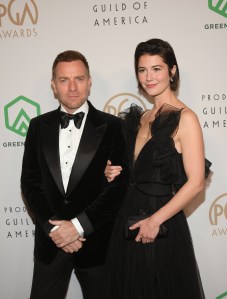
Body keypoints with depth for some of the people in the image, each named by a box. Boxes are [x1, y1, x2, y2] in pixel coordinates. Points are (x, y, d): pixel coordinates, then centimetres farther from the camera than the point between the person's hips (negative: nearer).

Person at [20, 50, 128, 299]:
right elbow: (29, 182, 3)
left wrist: (79, 225, -15)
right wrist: (52, 226, -10)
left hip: (96, 240, -2)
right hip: (50, 240, 2)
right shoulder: (38, 126, 5)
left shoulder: (112, 127, -4)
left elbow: (120, 183, -9)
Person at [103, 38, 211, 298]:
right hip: (129, 219, 7)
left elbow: (196, 182, -16)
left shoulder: (184, 118, -11)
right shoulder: (138, 118, 10)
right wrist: (113, 173, 0)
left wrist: (155, 220, -17)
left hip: (163, 227, -6)